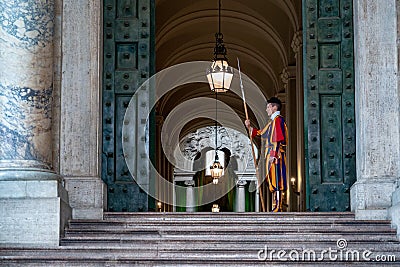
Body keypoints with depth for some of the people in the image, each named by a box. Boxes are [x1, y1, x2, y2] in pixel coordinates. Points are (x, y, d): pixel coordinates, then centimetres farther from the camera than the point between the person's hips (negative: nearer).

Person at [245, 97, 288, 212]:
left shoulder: (278, 119, -9)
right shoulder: (273, 121, 22)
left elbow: (279, 139, -18)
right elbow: (261, 133, 31)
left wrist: (273, 154, -22)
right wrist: (249, 127, 20)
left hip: (276, 155, -10)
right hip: (272, 156, 10)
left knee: (276, 181, -12)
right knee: (274, 182, 8)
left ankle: (277, 208, -15)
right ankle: (276, 207, 10)